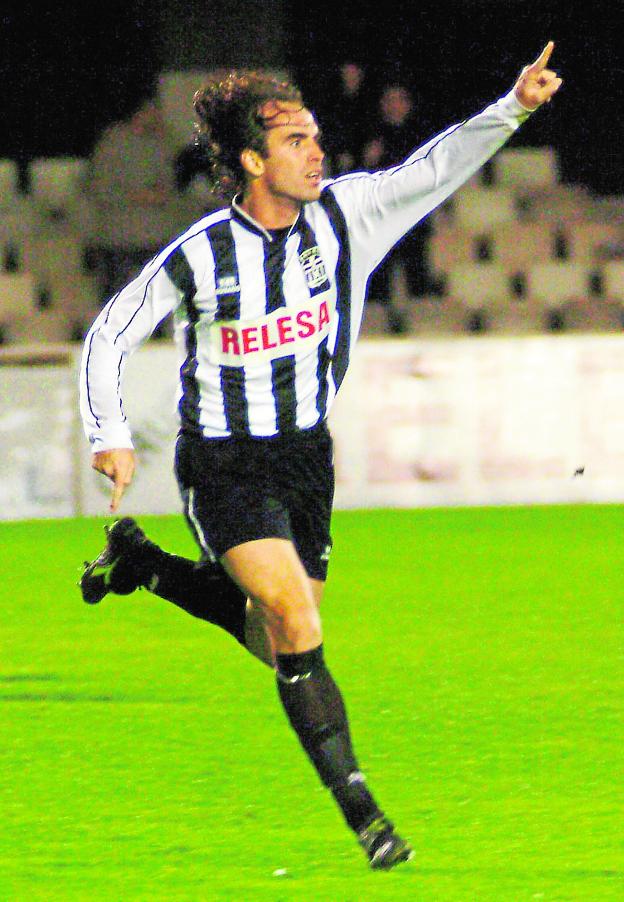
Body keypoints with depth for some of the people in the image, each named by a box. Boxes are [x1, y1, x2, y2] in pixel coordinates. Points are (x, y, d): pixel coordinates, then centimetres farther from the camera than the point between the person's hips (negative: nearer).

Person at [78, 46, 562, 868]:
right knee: (298, 628, -18)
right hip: (223, 465, -5)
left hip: (305, 453, 5)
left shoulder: (342, 215, -7)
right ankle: (358, 808, -13)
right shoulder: (197, 256, -16)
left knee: (275, 641, 15)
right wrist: (110, 436, -15)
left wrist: (512, 108, -31)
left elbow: (433, 169, -17)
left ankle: (141, 567, 39)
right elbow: (111, 334, -5)